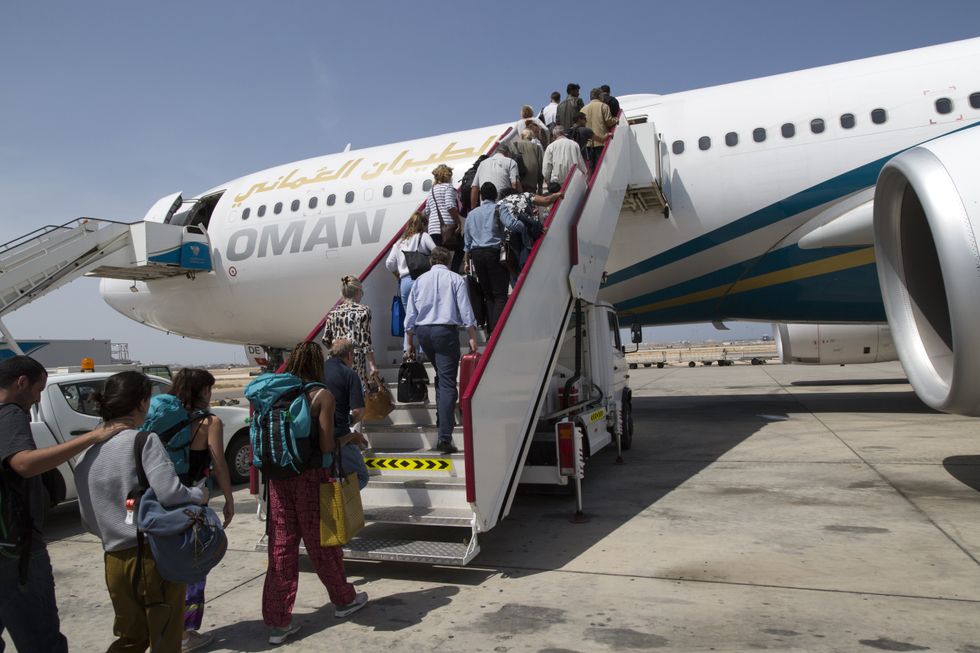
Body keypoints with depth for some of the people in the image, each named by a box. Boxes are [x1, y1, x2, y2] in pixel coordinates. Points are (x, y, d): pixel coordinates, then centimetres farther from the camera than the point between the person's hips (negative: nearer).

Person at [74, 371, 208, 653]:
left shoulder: (87, 452, 5)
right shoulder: (144, 440, -14)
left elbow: (89, 519, 11)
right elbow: (168, 493, -25)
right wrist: (199, 494, -6)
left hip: (115, 560, 6)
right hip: (155, 556, -6)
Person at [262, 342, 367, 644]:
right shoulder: (322, 396, -10)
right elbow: (326, 446, -15)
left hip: (279, 477, 4)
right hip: (310, 477, -4)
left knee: (281, 546, 9)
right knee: (322, 542, 12)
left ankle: (278, 622, 13)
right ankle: (344, 600, 32)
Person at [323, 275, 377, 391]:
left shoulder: (333, 312, 10)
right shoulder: (363, 311, -4)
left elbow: (326, 340, 10)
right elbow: (365, 342, -10)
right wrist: (372, 365, -7)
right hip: (356, 359, -5)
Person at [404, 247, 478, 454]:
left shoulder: (420, 280, 13)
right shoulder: (455, 279, 4)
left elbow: (410, 314, 11)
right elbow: (466, 311, -4)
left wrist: (409, 342, 15)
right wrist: (472, 338, -2)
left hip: (422, 331, 4)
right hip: (445, 330, -4)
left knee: (440, 376, 26)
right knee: (447, 382, -7)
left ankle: (442, 419, 29)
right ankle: (444, 436, -15)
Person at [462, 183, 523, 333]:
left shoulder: (471, 214, 19)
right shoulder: (497, 209, 2)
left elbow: (467, 240, 18)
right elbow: (512, 224, -15)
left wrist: (467, 260, 23)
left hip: (476, 254, 5)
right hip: (493, 252, -5)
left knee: (488, 294, 11)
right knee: (500, 294, -5)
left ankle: (490, 330, 6)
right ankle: (497, 330, -17)